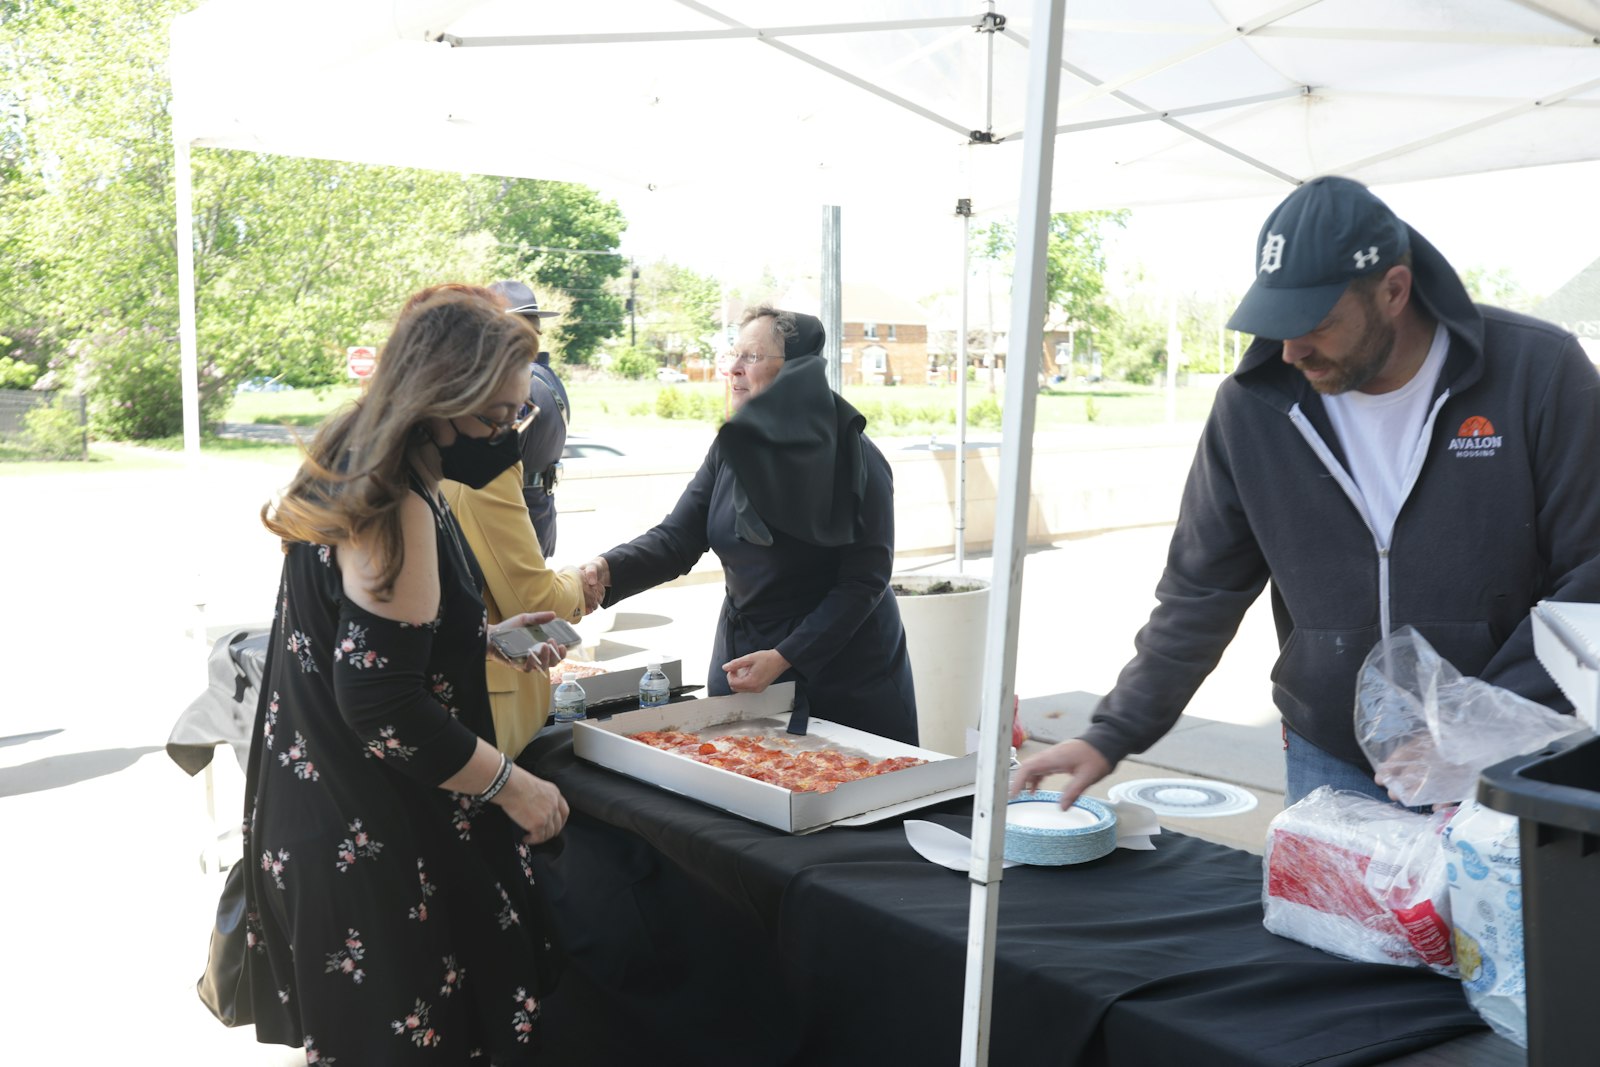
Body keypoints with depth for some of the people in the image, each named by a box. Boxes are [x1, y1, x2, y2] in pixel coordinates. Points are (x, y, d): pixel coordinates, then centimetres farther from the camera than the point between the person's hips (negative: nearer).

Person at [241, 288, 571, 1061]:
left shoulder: (353, 475, 6)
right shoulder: (395, 508, -24)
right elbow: (382, 703, -26)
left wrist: (485, 640, 13)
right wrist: (511, 785, -16)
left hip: (325, 816, 9)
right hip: (374, 844, -9)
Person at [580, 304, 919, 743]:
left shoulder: (854, 459, -15)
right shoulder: (731, 450, 1)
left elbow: (866, 579, -16)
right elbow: (675, 538, -5)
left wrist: (784, 657, -21)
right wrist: (607, 570, -25)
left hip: (842, 670, -5)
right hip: (742, 658, 5)